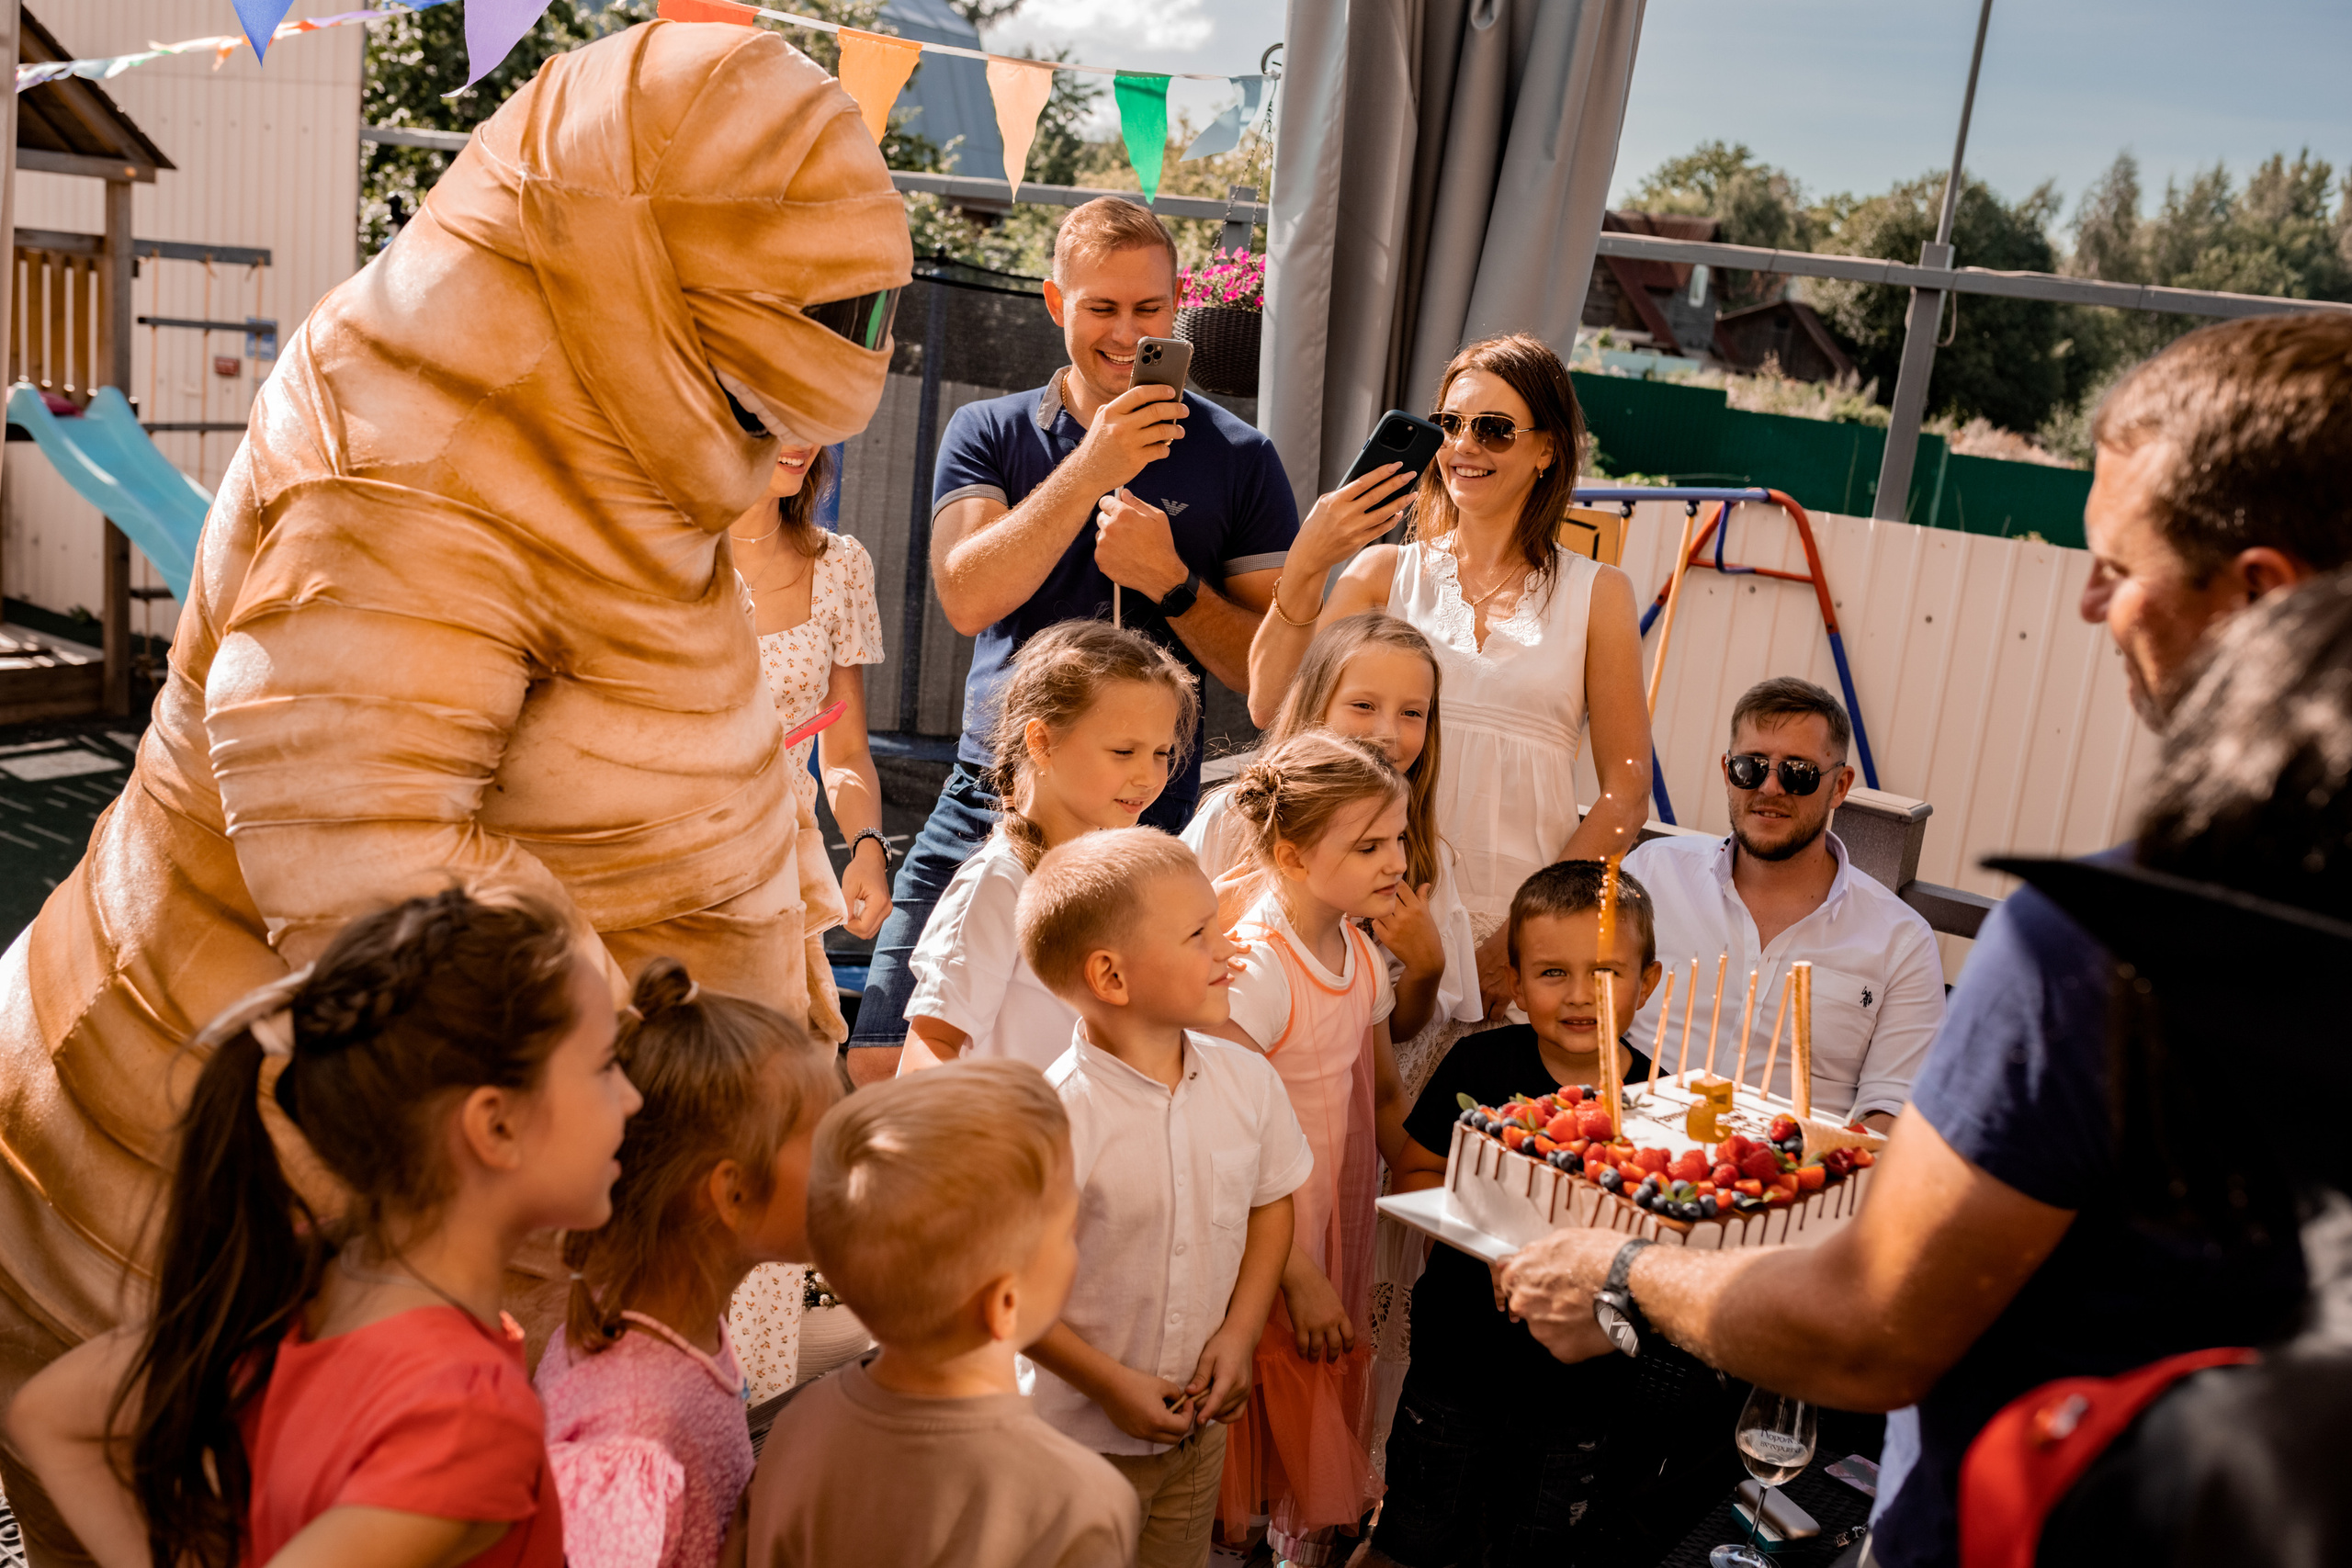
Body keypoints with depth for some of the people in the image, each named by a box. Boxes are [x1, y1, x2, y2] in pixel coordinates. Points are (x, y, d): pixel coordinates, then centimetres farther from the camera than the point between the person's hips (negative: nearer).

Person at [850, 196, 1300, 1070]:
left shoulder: (1237, 459, 4)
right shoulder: (988, 433, 8)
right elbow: (966, 599, -10)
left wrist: (1171, 581, -15)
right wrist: (1092, 470, -17)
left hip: (1152, 830, -1)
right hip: (987, 807, 2)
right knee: (883, 1066, 0)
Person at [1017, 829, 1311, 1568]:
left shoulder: (1248, 1081, -8)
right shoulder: (1056, 1118, -26)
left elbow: (1271, 1203, 8)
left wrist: (1239, 1333, -3)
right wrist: (1110, 1385, -16)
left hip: (1202, 1423, 5)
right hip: (1085, 1436, -5)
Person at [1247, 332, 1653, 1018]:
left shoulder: (1596, 594, 7)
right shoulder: (1385, 572, 9)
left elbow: (1626, 794, 3)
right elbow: (1272, 708, -2)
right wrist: (1305, 566, -14)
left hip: (1522, 926, 0)